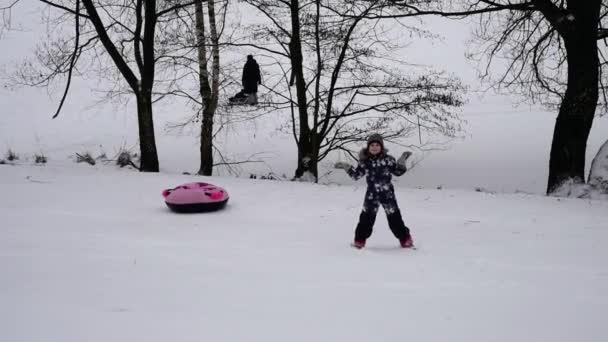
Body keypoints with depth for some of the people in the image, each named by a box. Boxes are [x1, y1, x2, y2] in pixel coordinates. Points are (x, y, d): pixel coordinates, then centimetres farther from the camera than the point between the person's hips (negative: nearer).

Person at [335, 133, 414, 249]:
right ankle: (360, 240, 17)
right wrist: (346, 166, -6)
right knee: (366, 217, 3)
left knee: (394, 217, 6)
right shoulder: (365, 161, -2)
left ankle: (405, 239, 19)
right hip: (372, 195, 0)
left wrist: (402, 160, -6)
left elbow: (398, 171, 7)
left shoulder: (387, 159, -3)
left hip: (388, 193, 0)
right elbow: (356, 175, 4)